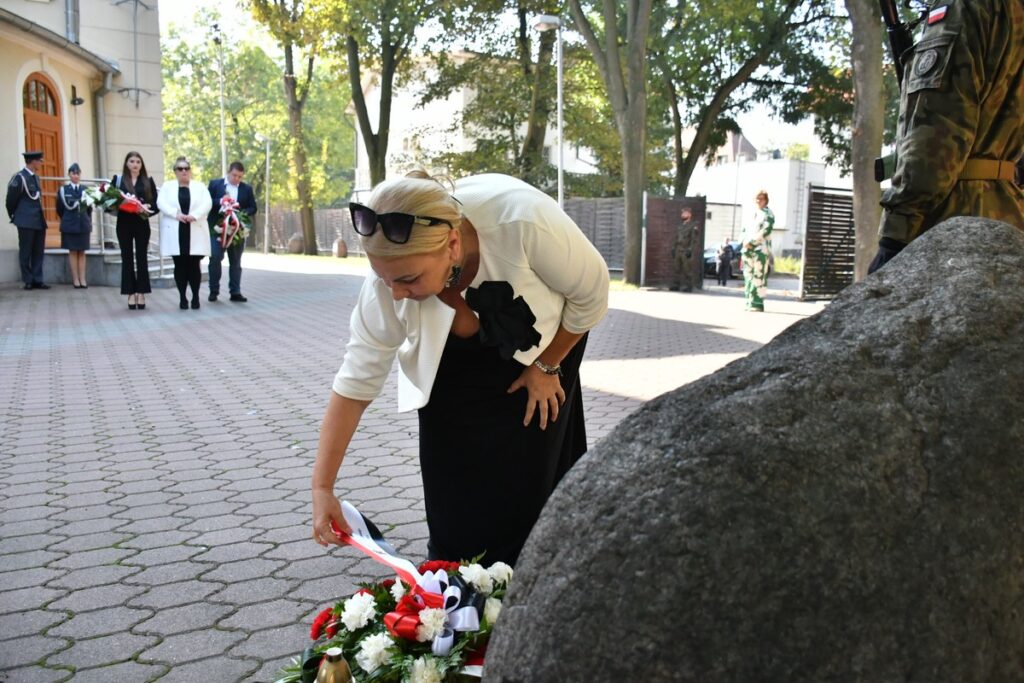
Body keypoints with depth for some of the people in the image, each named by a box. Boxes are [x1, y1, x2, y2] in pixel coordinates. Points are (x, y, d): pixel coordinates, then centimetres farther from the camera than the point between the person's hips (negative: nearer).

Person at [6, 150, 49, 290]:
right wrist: (13, 216, 3)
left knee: (38, 252, 7)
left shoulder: (36, 177, 14)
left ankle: (37, 280, 11)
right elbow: (11, 200, -5)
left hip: (39, 221, 7)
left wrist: (42, 218, 13)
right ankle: (28, 281, 7)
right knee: (25, 252, 1)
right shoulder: (19, 177, -9)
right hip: (26, 222, -7)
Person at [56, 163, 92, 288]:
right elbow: (60, 209, 4)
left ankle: (83, 280, 6)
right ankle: (76, 279, 5)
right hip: (69, 226, -1)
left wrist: (87, 221, 3)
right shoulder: (63, 190, -1)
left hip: (83, 225, 2)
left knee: (82, 253, 5)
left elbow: (90, 208, 8)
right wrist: (67, 220, 9)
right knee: (72, 252, 2)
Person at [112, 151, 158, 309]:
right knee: (127, 258, 3)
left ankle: (141, 293, 6)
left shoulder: (148, 181, 7)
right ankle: (131, 293, 7)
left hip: (142, 224, 0)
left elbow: (156, 203, 3)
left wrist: (146, 208, -15)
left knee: (142, 258, 1)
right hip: (124, 224, 0)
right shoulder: (118, 179, 7)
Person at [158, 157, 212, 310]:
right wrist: (176, 214, -20)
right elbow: (161, 203, -4)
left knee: (194, 265, -2)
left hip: (195, 233, 0)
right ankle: (182, 298, 8)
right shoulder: (167, 186, 11)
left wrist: (194, 215, -20)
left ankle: (195, 297, 7)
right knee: (180, 266, 2)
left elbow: (207, 203, -3)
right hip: (175, 233, 0)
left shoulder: (200, 186, 11)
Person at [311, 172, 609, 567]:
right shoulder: (388, 282, -31)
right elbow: (356, 382, -22)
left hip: (543, 346, -1)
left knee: (526, 492, -2)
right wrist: (322, 487, -22)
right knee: (455, 507, -4)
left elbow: (591, 294, -22)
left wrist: (547, 367, -12)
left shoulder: (523, 220, -41)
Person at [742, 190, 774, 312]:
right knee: (748, 276, 5)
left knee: (759, 277, -11)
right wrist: (745, 240, -1)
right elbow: (747, 229, 20)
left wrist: (751, 242, -15)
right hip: (748, 249, 7)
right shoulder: (752, 213, 21)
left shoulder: (768, 214, 0)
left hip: (761, 249, -7)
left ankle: (757, 304, -11)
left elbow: (765, 231, -11)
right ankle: (750, 302, 11)